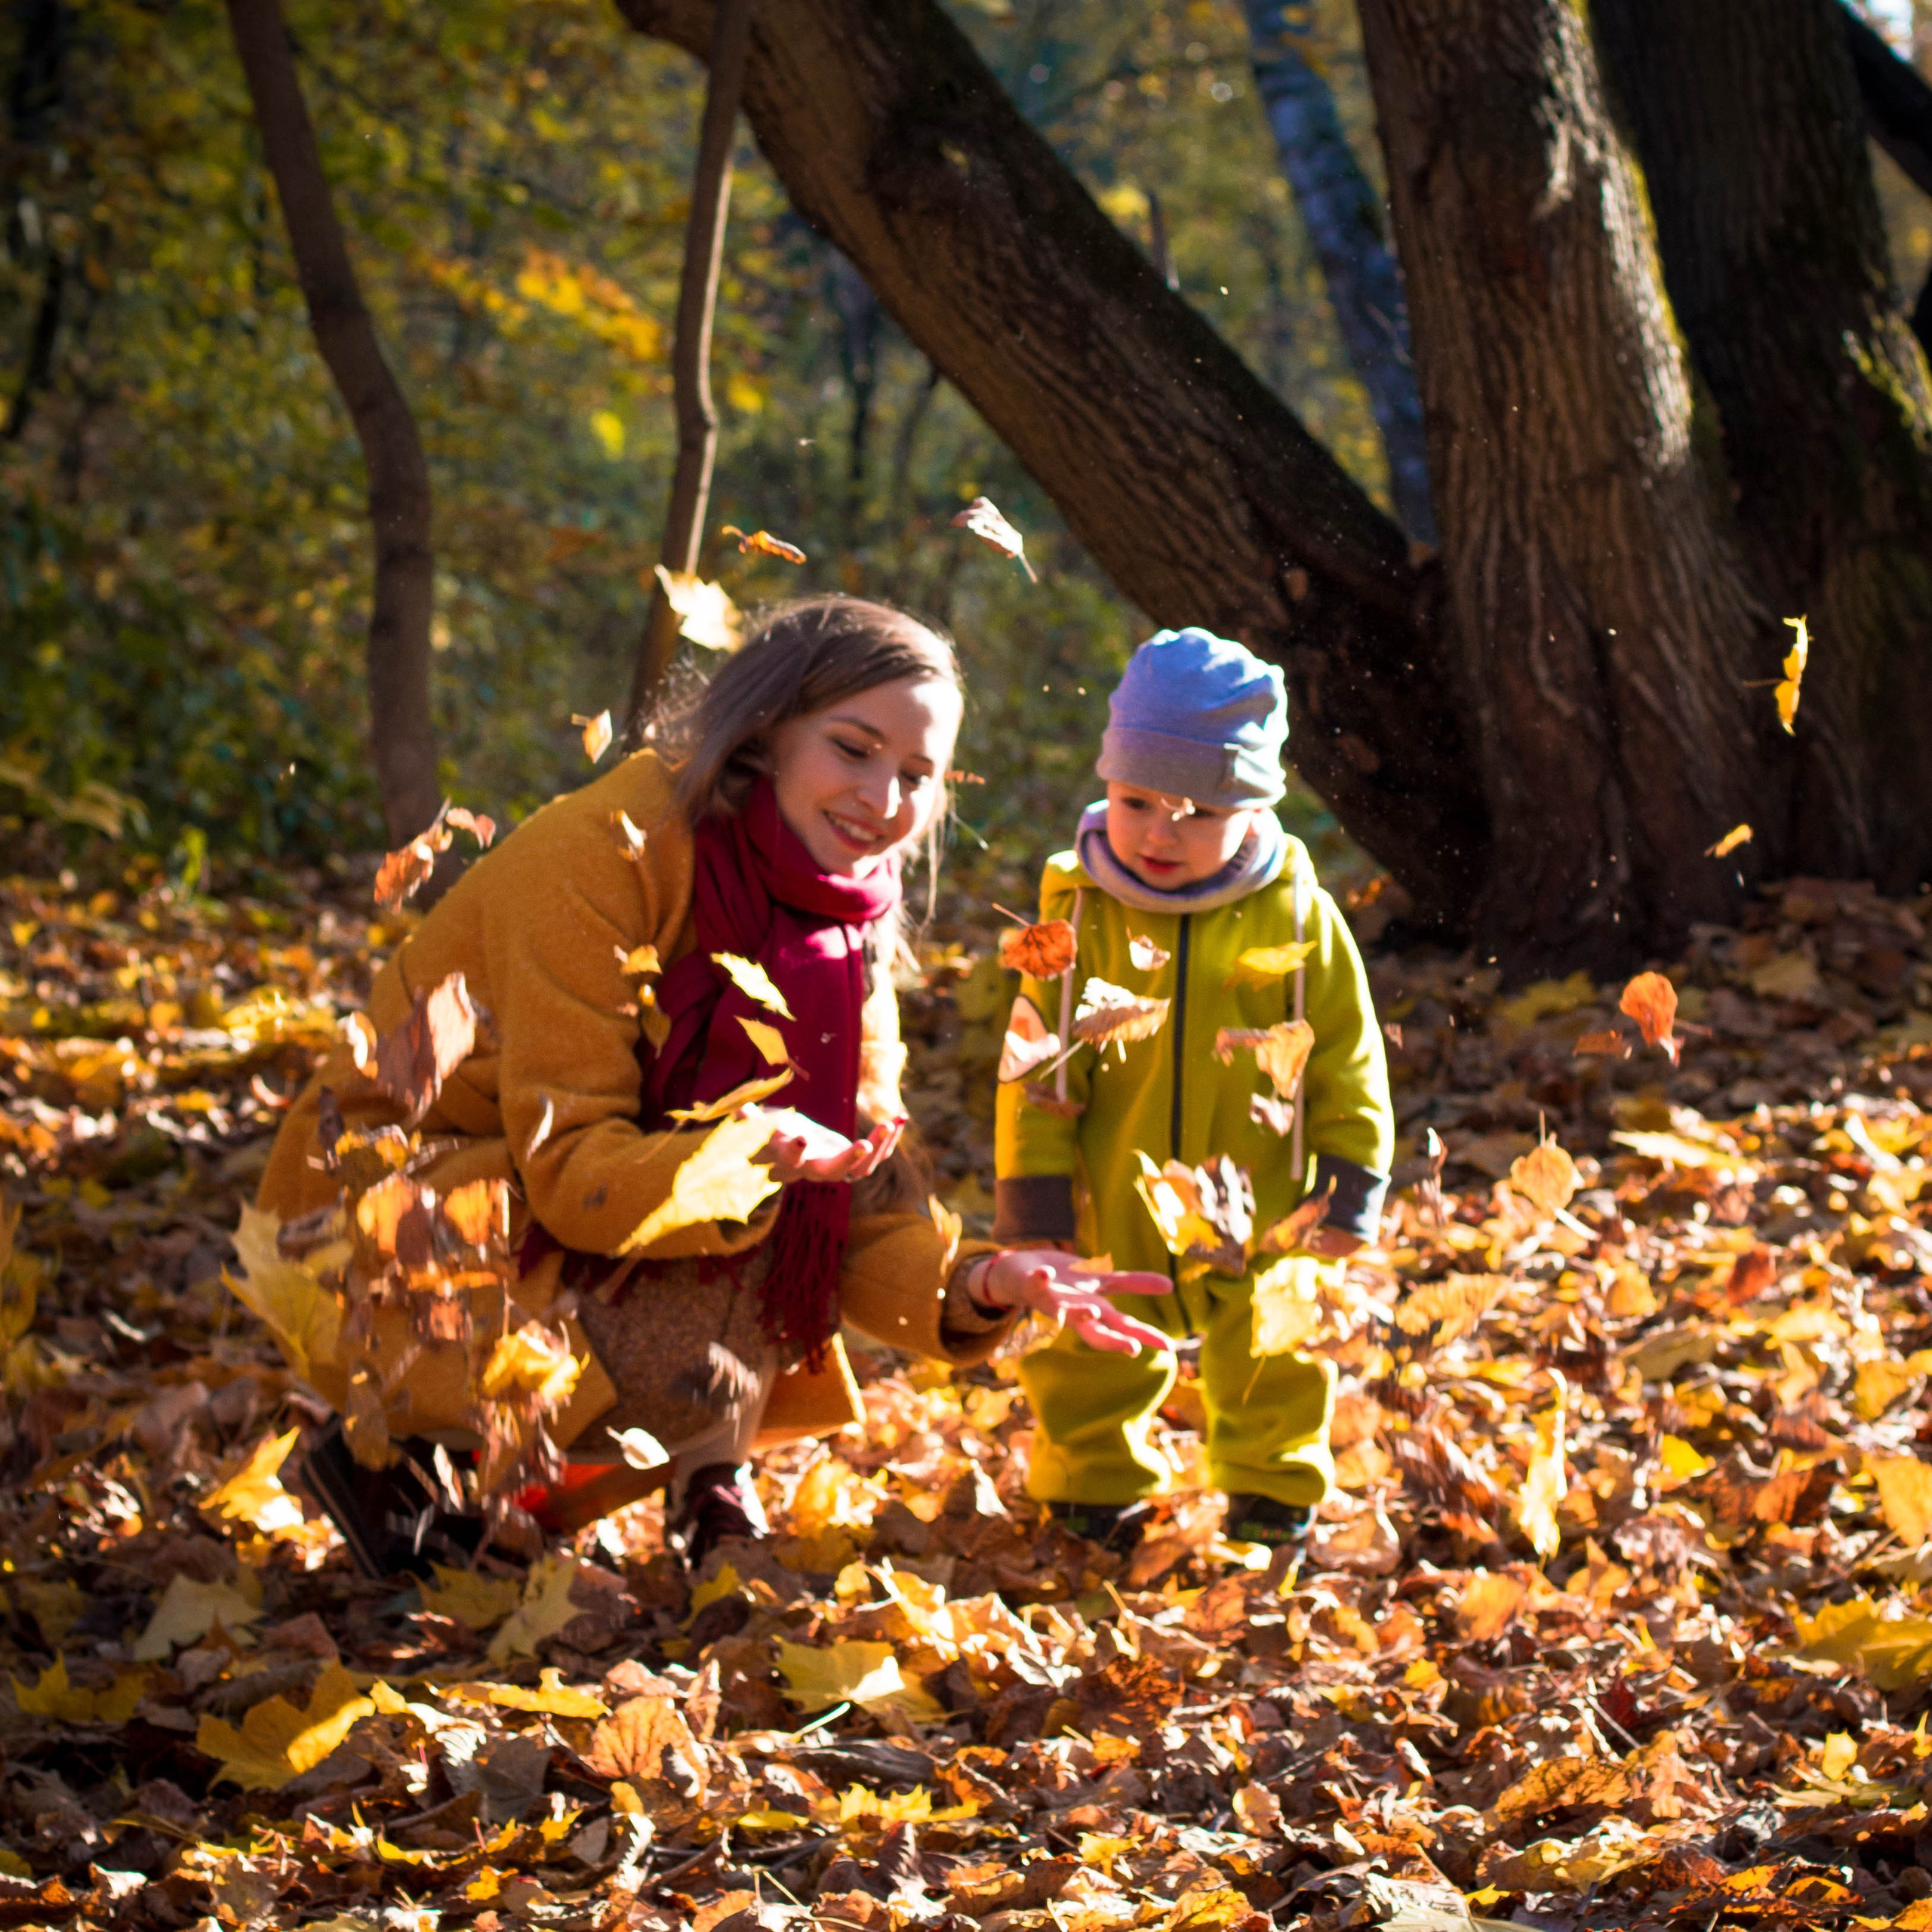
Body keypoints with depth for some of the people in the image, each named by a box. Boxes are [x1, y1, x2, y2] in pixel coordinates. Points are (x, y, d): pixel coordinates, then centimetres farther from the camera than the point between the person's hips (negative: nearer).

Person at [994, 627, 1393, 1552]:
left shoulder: (1296, 917, -8)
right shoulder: (1079, 911, -8)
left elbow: (1345, 1051, 0)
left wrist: (1352, 1173, -2)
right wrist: (1033, 1182, -6)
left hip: (1258, 1205, 0)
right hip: (1108, 1207, 0)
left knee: (1271, 1371, 15)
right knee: (1089, 1364, 11)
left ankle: (1273, 1500, 34)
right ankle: (1094, 1493, 31)